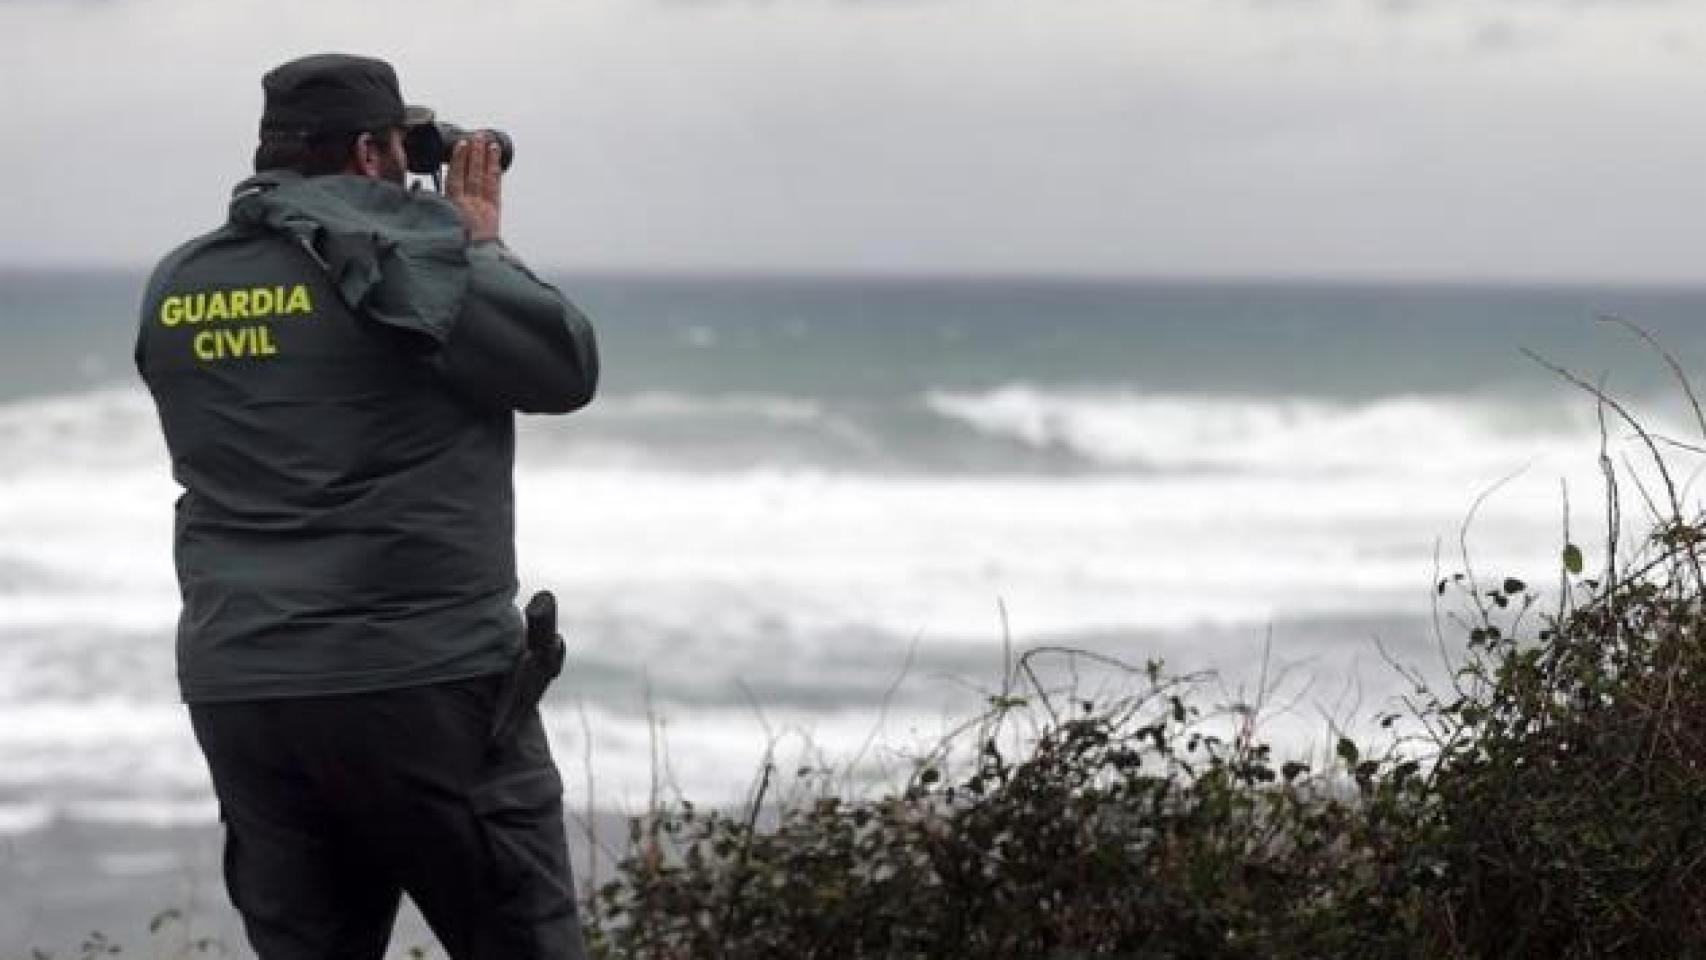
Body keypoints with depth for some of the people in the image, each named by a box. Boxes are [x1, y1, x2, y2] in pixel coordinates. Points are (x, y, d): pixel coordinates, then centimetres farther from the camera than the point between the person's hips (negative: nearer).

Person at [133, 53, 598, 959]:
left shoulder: (175, 291, 9)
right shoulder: (406, 256, -10)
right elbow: (569, 365, 0)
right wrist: (480, 247, 13)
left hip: (236, 691, 6)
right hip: (422, 680, -6)